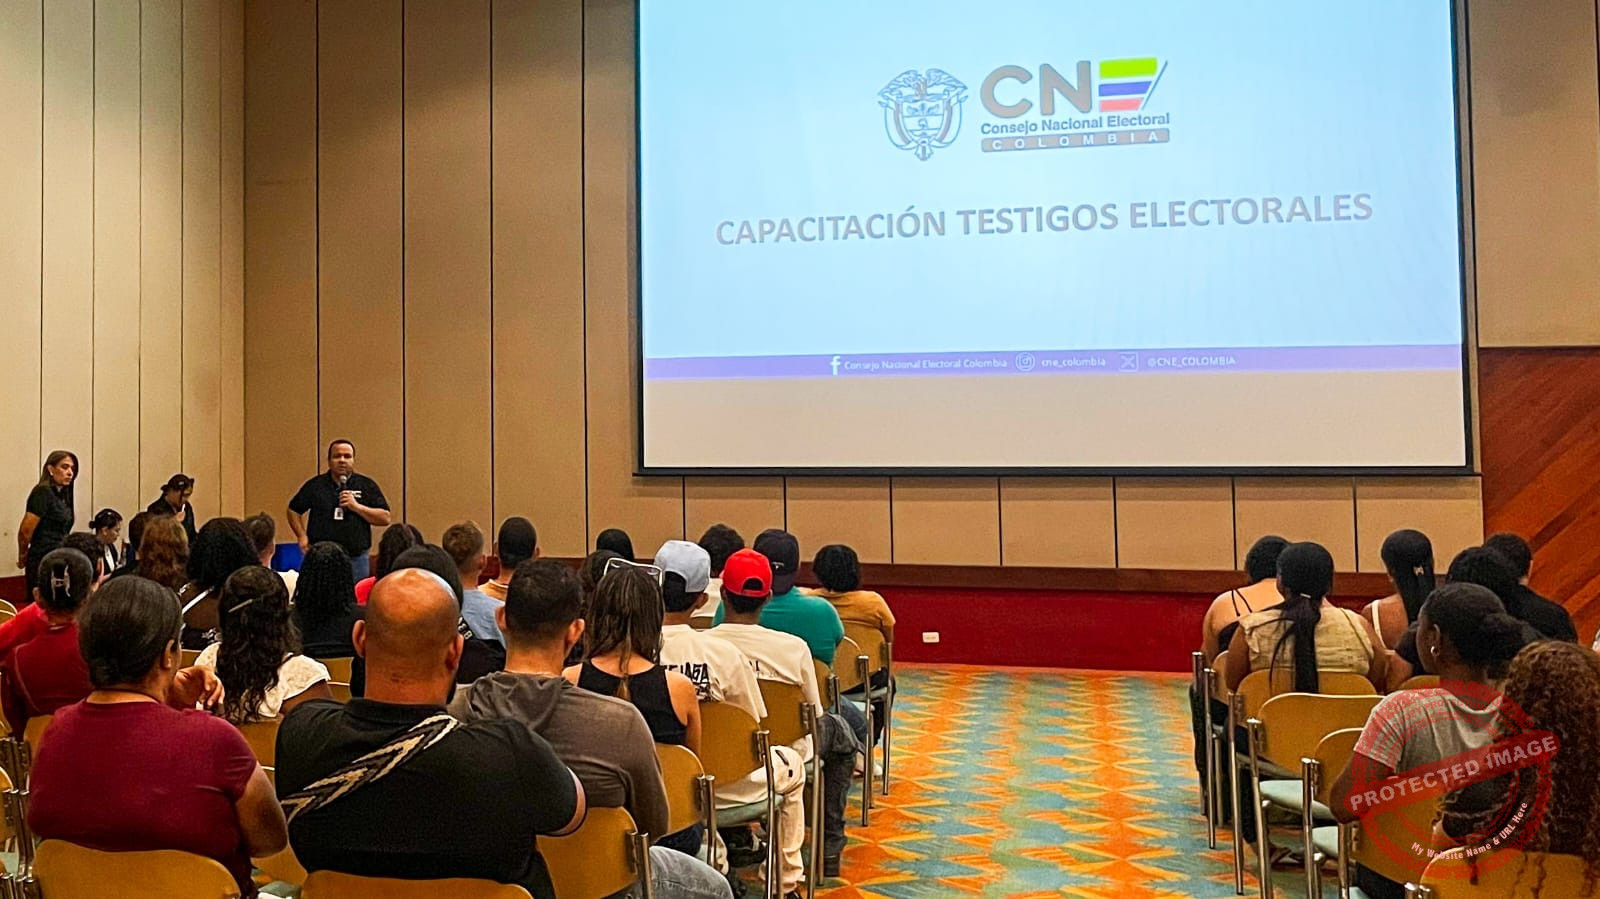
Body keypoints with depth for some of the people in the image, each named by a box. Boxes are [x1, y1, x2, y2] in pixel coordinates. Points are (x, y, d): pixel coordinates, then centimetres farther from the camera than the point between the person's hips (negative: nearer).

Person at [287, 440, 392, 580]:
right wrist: (302, 536, 7)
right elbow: (293, 510, 19)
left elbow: (385, 518, -1)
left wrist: (357, 507, -11)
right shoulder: (315, 485, 8)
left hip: (356, 559, 0)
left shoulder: (367, 485, 5)